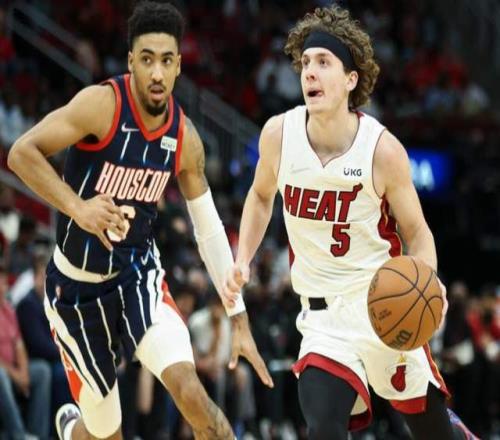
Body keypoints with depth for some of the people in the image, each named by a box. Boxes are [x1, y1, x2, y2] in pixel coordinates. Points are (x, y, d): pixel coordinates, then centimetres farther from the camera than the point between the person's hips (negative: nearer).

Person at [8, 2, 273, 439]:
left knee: (190, 391, -25)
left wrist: (239, 318, 2)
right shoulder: (102, 104, -20)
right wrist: (77, 207, -34)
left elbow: (209, 230, 4)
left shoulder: (184, 137, -4)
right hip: (77, 287, -3)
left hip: (138, 272, 3)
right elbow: (22, 153, -22)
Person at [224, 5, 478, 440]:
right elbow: (262, 196, 16)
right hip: (324, 317, 1)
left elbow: (417, 233, -3)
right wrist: (243, 261, 3)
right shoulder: (279, 134, -7)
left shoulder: (382, 149, -14)